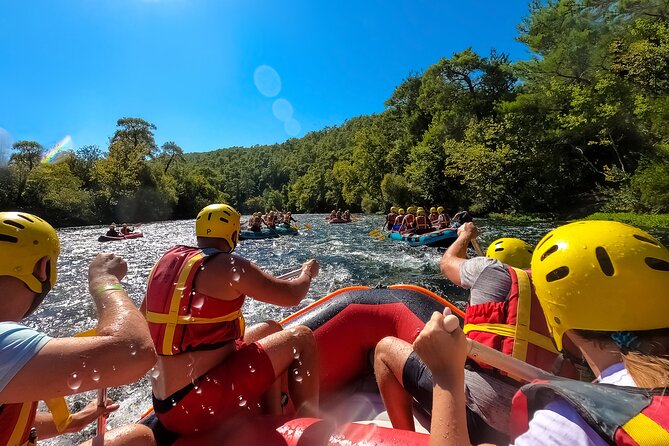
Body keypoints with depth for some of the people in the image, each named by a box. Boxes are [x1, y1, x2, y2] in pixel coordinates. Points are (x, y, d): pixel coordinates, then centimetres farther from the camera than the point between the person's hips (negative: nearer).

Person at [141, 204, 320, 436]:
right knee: (302, 338, 0)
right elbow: (291, 296, -10)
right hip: (200, 407, -8)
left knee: (270, 329, 18)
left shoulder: (167, 261, 6)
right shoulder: (229, 265, -16)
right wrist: (308, 271, 11)